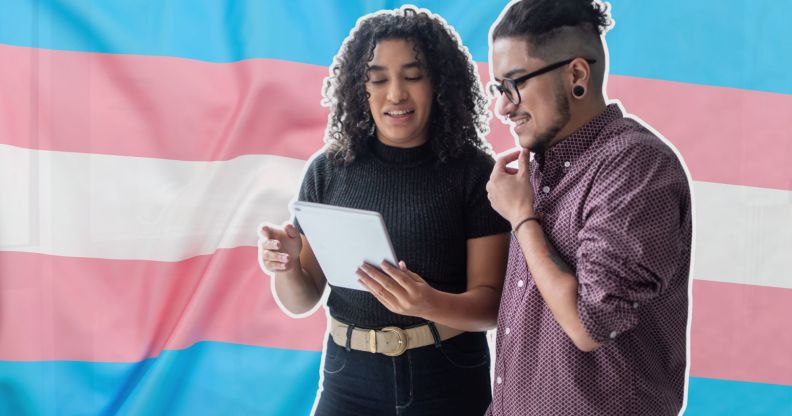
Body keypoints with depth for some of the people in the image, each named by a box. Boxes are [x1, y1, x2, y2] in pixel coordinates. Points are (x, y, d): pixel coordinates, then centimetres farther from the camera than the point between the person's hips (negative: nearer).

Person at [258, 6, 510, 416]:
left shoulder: (476, 172, -10)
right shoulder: (328, 170, -3)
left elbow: (491, 304, -11)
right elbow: (301, 301, 1)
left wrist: (428, 303, -30)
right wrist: (284, 265, -20)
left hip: (449, 381, -1)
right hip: (349, 379, 2)